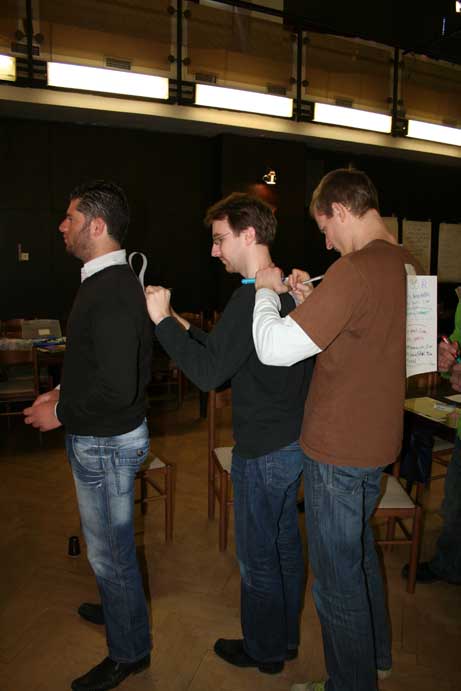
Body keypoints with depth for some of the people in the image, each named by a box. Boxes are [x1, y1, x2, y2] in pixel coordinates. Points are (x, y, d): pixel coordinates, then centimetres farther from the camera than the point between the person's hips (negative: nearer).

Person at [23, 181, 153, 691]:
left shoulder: (111, 293, -26)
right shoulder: (111, 282, 7)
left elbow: (117, 389, -30)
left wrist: (60, 413, -17)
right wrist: (65, 391, 11)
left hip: (105, 442, -10)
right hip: (104, 437, 10)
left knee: (110, 548, 9)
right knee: (111, 539, 27)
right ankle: (119, 608, 51)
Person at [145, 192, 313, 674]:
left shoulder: (252, 298, -23)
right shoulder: (289, 288, 6)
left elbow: (208, 373, -25)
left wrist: (162, 320, -17)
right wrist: (183, 327, 8)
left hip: (262, 452, -9)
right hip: (295, 441, 9)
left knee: (257, 557, 12)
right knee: (286, 544, 22)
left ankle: (264, 651, 34)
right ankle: (286, 637, 42)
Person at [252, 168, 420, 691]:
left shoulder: (355, 270, -25)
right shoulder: (406, 265, 5)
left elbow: (275, 349, -27)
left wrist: (267, 290, -10)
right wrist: (314, 293, 9)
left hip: (338, 451, -10)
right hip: (377, 439, 10)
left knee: (337, 580, 10)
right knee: (360, 550, 28)